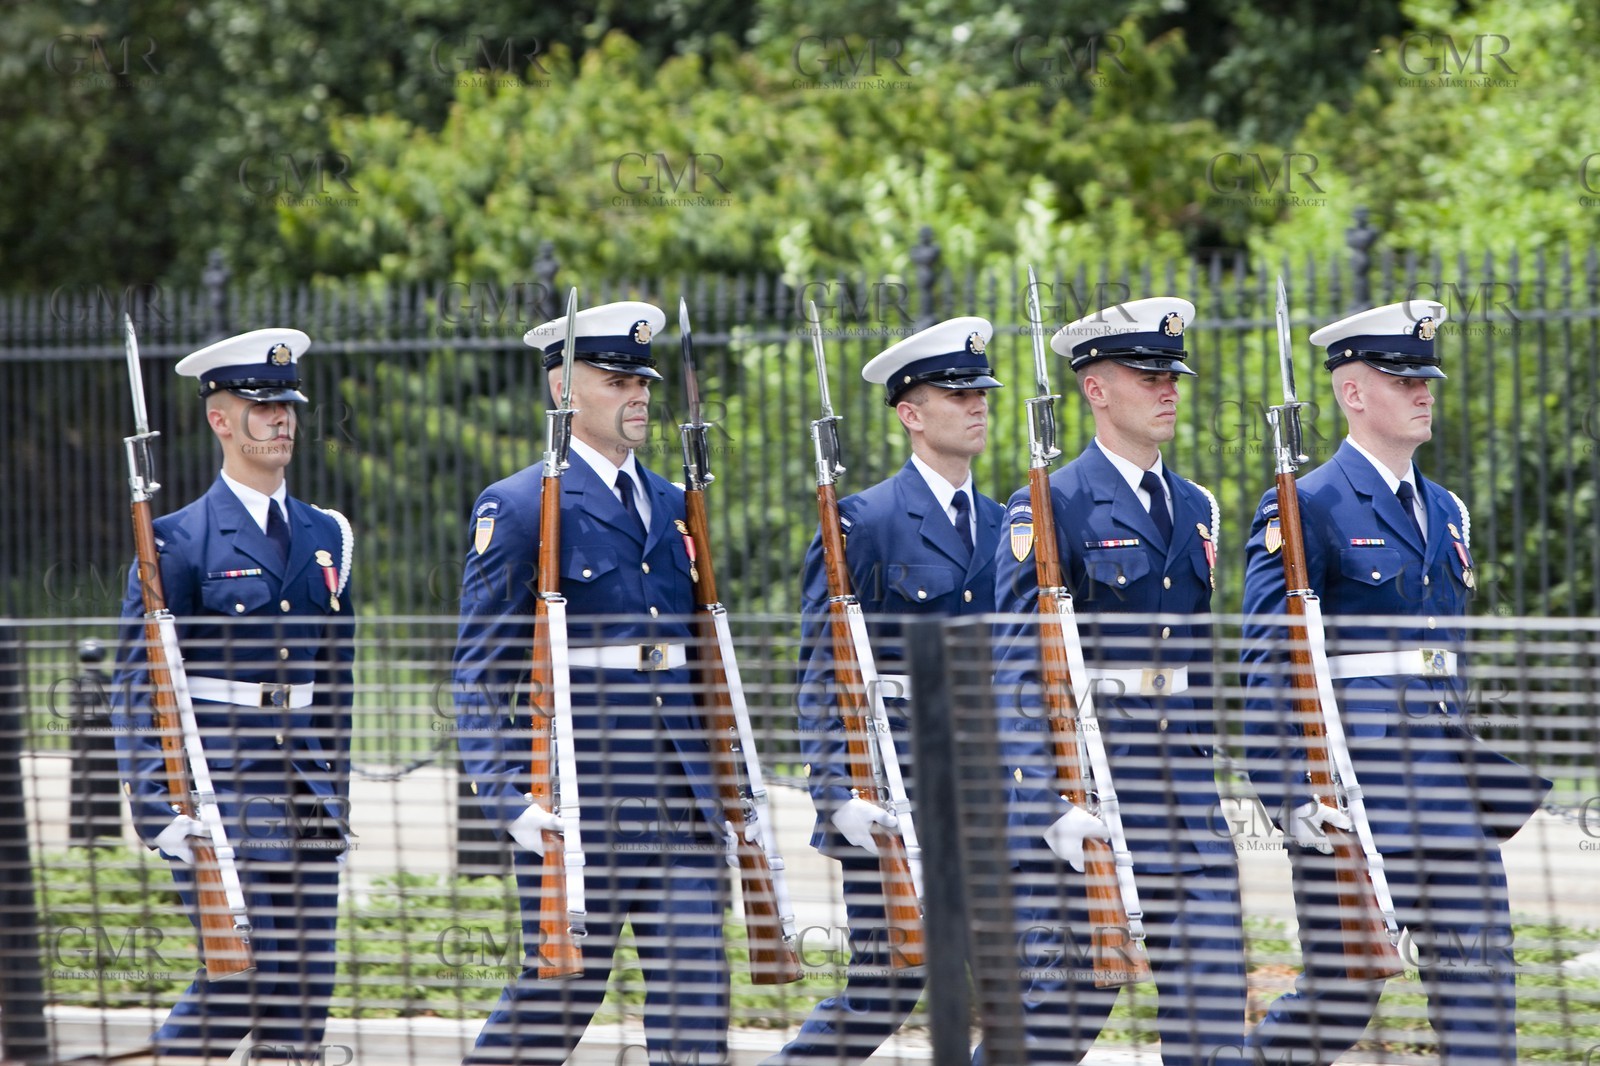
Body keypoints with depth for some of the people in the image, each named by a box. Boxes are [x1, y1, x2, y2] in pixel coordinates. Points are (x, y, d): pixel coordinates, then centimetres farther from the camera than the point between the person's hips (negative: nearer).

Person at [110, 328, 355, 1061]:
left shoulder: (325, 536, 14)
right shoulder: (181, 542, -4)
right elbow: (137, 687, -6)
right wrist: (160, 806, -14)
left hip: (305, 791, 5)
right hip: (221, 788, -5)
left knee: (307, 987, 2)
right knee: (238, 972, -13)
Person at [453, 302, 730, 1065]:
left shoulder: (669, 505, 15)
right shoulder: (518, 506, -5)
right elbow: (480, 675, -7)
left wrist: (712, 785, 17)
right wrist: (508, 801, -16)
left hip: (678, 792, 6)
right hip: (577, 793, -6)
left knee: (695, 983, -2)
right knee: (562, 983, 2)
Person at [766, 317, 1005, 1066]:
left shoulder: (997, 526, 13)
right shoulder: (865, 523, -6)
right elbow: (823, 674, -8)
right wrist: (838, 797, -17)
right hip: (890, 797, -6)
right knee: (887, 983, -4)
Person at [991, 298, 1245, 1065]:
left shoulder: (1194, 507, 15)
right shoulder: (1049, 509, -6)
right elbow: (1021, 670, -13)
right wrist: (1055, 803, -23)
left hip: (1186, 783, 6)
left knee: (1214, 988, -2)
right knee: (1064, 994, -2)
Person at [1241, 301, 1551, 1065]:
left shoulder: (1445, 511, 17)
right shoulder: (1308, 508, -6)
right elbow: (1270, 665, -11)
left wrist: (1488, 770, 18)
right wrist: (1290, 794, -18)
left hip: (1442, 773, 7)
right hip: (1352, 775, -7)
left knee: (1479, 966, -2)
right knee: (1343, 982, -2)